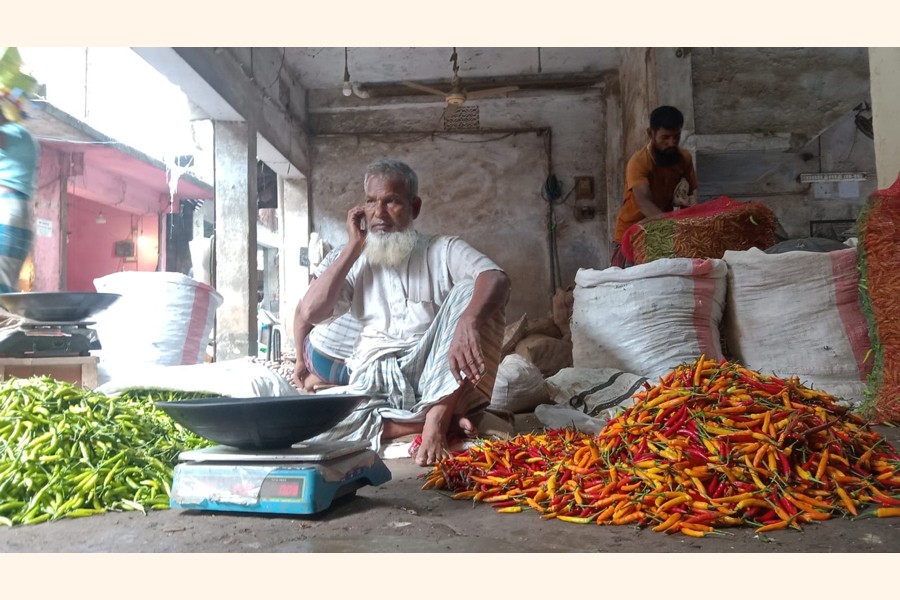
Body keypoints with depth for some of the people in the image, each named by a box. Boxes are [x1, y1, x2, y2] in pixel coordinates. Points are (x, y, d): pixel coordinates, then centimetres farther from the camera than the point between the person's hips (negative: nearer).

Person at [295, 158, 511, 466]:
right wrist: (354, 247, 1)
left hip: (439, 381, -1)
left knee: (469, 290, -22)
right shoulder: (357, 263, 14)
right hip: (377, 386, 2)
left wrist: (467, 322, -39)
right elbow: (307, 314, -3)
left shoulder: (443, 250, 6)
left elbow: (497, 278, -16)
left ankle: (436, 419, -27)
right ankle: (443, 421, -18)